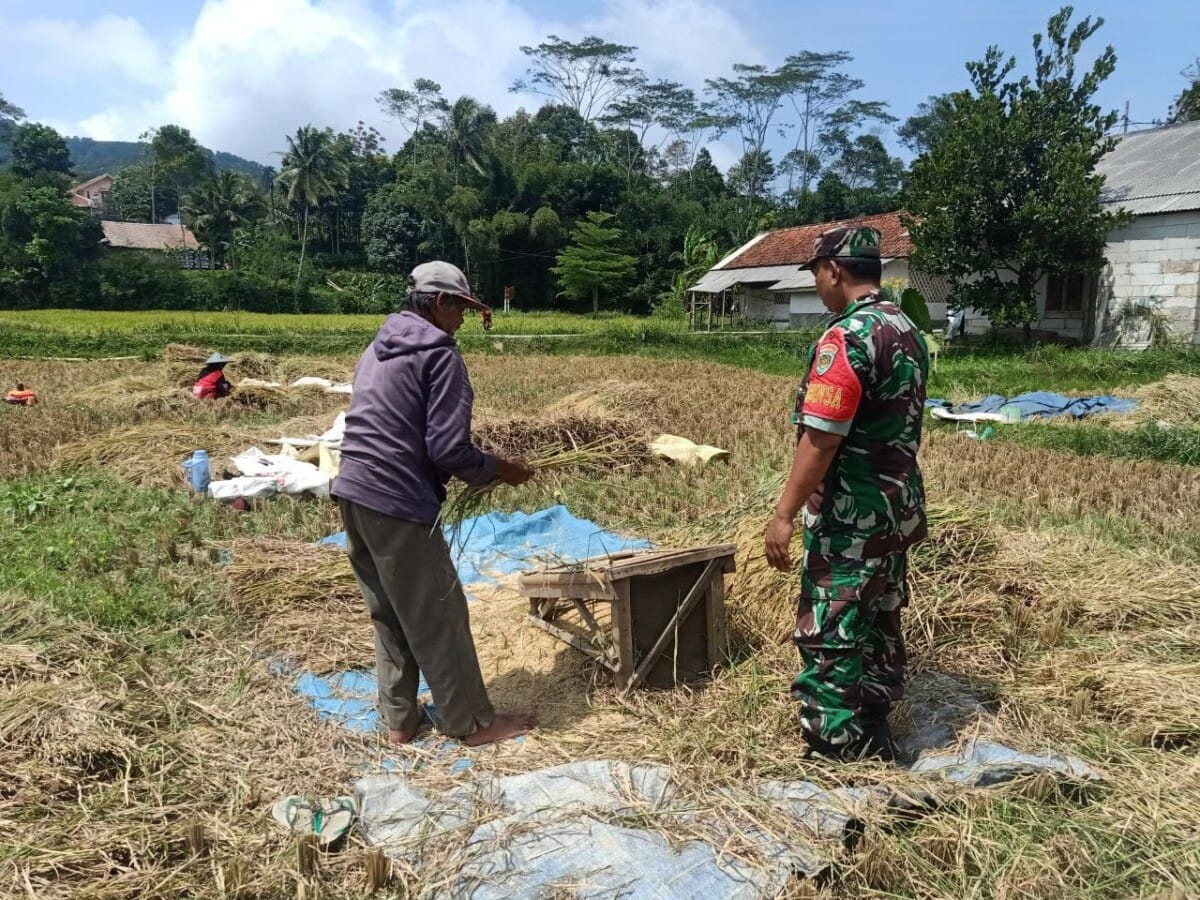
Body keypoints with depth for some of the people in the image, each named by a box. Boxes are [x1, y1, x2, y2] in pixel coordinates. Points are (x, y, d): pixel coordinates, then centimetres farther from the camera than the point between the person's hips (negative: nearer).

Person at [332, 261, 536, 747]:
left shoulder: (377, 350, 17)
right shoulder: (439, 352, -10)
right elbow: (448, 448, -17)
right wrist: (497, 469, 0)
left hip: (354, 494, 9)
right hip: (399, 505, -9)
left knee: (388, 615, 18)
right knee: (439, 616, 3)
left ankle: (399, 719, 27)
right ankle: (474, 722, 16)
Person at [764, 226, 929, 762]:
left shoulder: (847, 338, -20)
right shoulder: (909, 331, 9)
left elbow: (821, 438, -24)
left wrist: (785, 514, -20)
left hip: (851, 516, -10)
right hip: (899, 506, 10)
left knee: (829, 636, 1)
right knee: (879, 624, 18)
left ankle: (835, 754, 10)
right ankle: (873, 745, 31)